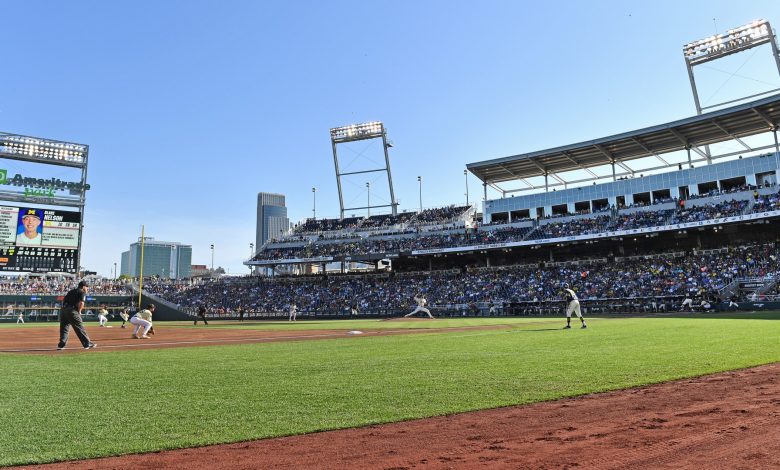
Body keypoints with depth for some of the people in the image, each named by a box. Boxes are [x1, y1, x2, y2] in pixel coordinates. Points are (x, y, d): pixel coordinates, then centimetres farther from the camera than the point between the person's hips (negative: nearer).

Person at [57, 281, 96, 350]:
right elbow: (81, 303, -12)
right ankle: (87, 344, -3)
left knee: (63, 328, 14)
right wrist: (79, 311, 0)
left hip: (63, 310, 7)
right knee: (79, 328, -4)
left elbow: (64, 300, 21)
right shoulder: (82, 292, 3)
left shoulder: (71, 291, 27)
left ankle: (61, 345, 11)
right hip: (72, 310, -7)